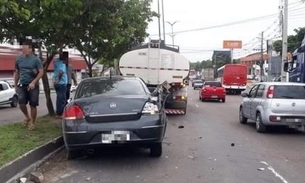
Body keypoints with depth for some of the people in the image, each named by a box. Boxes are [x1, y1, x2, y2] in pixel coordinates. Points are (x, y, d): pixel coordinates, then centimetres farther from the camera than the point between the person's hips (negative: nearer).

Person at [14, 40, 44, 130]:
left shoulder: (36, 59, -6)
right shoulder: (19, 59, 5)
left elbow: (41, 72, -8)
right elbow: (17, 73, 15)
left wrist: (33, 82, -18)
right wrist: (15, 85, 13)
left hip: (33, 85, -3)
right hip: (22, 85, 3)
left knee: (33, 105, 1)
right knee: (21, 103, -10)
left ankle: (32, 123, 15)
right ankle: (27, 117, 17)